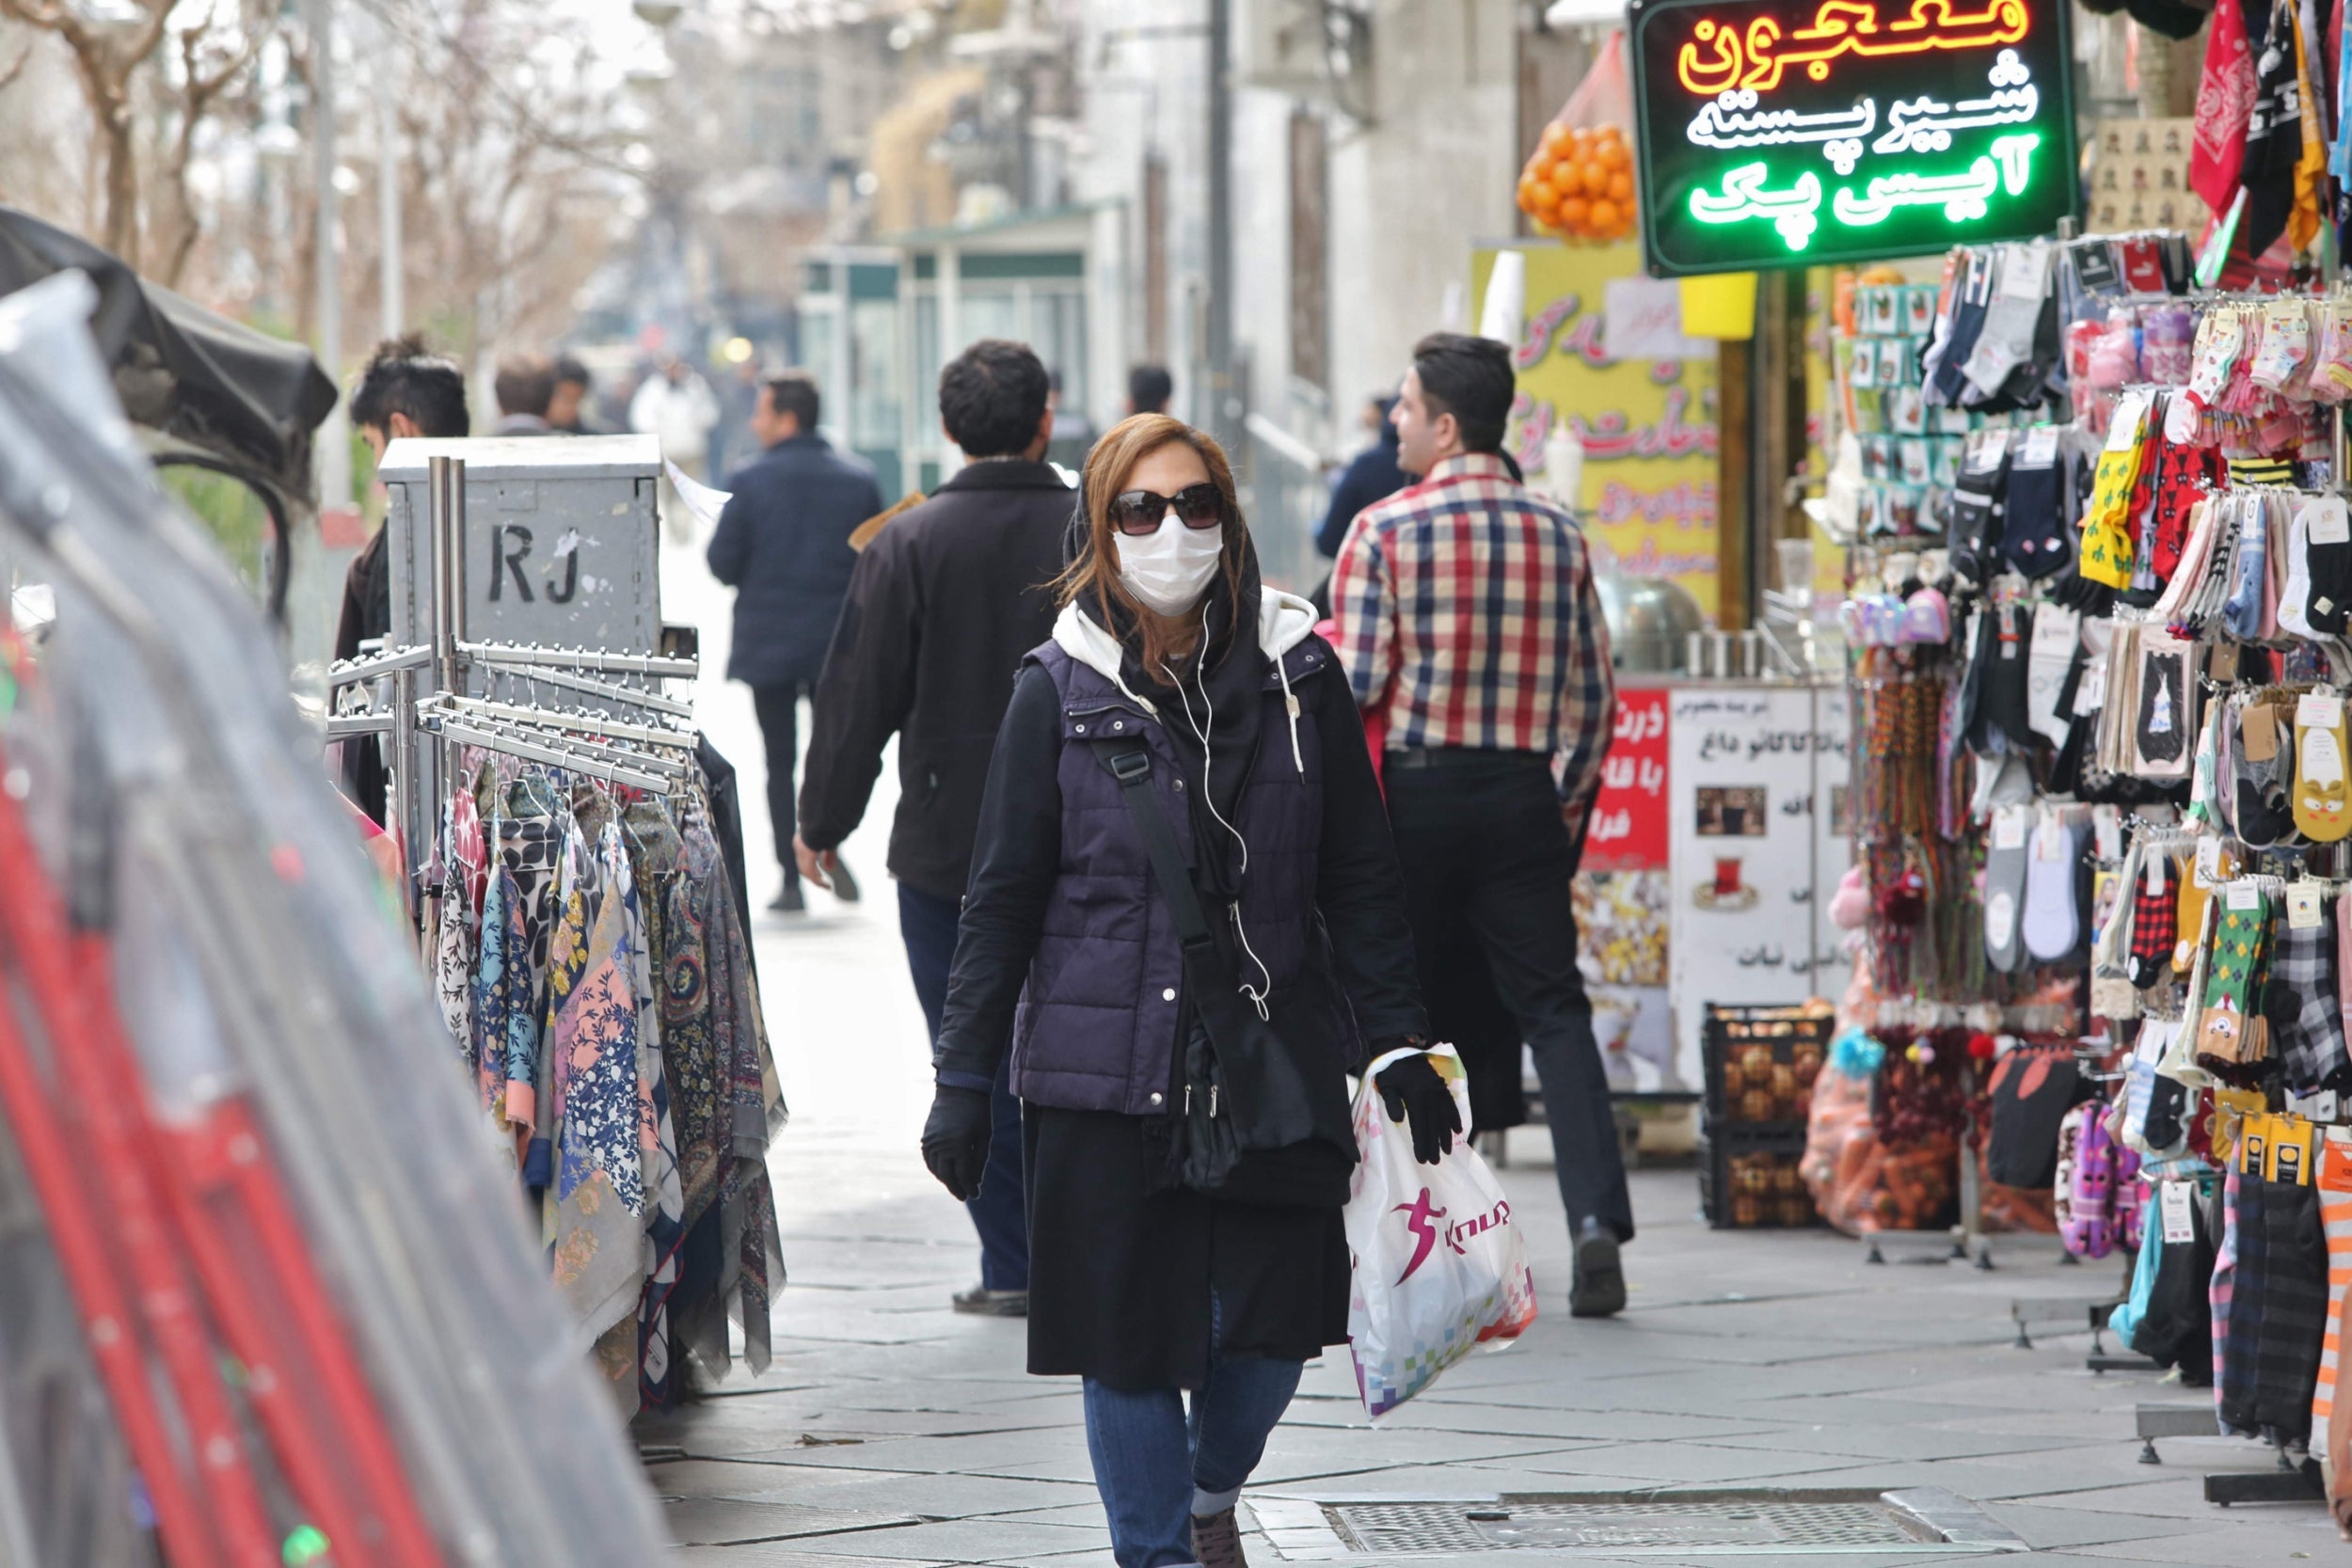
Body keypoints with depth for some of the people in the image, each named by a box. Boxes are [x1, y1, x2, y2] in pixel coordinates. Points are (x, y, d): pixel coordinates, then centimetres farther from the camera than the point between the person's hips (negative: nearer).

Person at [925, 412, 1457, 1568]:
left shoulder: (1296, 676, 4)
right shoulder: (1061, 690, -1)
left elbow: (1361, 882, 9)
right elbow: (1002, 899, 2)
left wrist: (1399, 1048, 6)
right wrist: (963, 1081, -1)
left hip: (1275, 1065, 2)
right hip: (1106, 1069, -2)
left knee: (1274, 1322, 3)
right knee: (1127, 1337, 1)